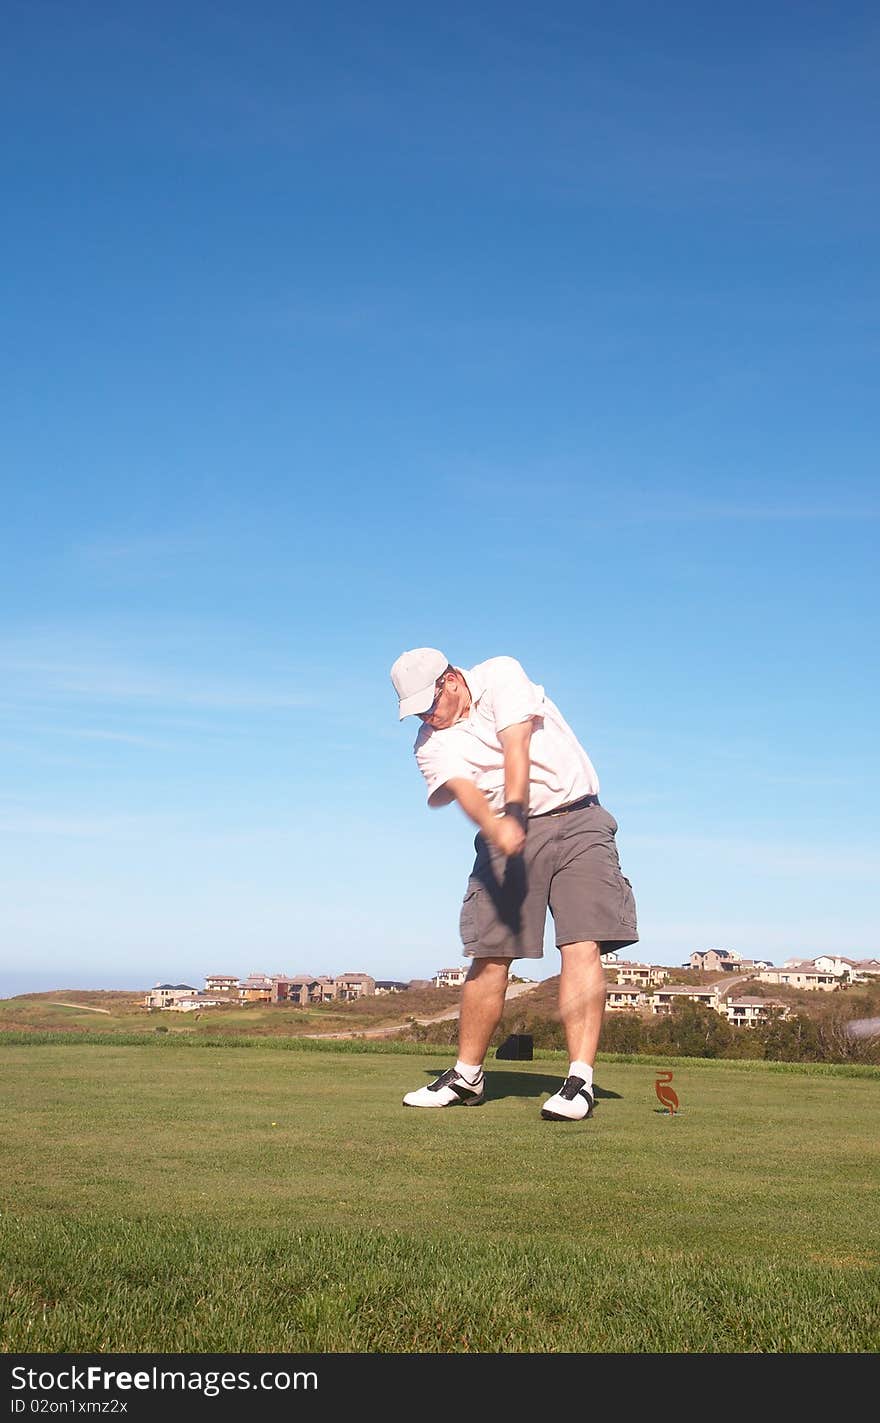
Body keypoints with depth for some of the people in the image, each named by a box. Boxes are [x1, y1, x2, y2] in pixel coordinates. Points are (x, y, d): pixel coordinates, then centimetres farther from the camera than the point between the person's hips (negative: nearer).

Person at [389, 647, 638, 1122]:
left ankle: (580, 1080, -18)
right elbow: (462, 788, -18)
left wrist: (515, 810, -34)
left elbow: (515, 745, -19)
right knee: (488, 955, 0)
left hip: (576, 821, -3)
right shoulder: (432, 743, 2)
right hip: (504, 834, 3)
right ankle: (467, 1076, 14)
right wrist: (497, 829, -40)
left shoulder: (502, 675, -3)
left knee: (581, 945, -15)